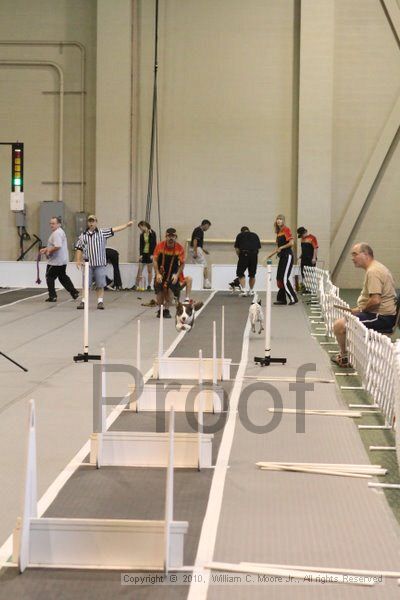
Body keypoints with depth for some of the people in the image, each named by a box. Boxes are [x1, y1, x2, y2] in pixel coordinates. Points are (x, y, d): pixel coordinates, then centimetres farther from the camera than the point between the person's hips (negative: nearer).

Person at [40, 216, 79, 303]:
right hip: (62, 261, 11)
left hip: (55, 262, -11)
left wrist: (48, 251, -17)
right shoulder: (60, 232, 17)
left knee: (50, 277, -1)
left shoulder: (57, 233, -18)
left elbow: (57, 246, -30)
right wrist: (45, 249, 15)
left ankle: (52, 296, 0)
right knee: (63, 277, 19)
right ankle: (74, 292, 20)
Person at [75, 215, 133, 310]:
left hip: (100, 263, -1)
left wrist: (126, 225, -9)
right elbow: (79, 249, 10)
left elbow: (114, 229, -1)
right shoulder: (83, 236, 8)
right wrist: (78, 260, 1)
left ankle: (100, 301, 8)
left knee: (100, 284, 1)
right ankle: (84, 301, 9)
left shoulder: (102, 232, 4)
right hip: (88, 264, 1)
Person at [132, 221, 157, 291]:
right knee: (139, 270, 1)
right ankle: (136, 285, 2)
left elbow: (154, 244, -8)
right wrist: (140, 254, -3)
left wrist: (152, 254, -13)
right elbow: (141, 245, 6)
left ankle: (149, 286, 9)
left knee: (150, 271, 3)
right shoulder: (142, 234, 6)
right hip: (143, 253, 4)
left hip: (150, 254, -4)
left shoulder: (152, 233, -6)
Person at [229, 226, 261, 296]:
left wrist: (239, 256, 19)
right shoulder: (255, 235, 22)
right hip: (254, 255, 3)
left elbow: (237, 248, 9)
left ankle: (243, 290, -9)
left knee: (240, 273, 4)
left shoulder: (240, 235, 15)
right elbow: (258, 247, 15)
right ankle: (251, 291, 22)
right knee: (252, 274, 14)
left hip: (244, 254, -3)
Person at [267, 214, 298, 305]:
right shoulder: (278, 232, 16)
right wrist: (272, 254, 20)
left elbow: (291, 243, -17)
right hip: (282, 256, 9)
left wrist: (281, 248, -12)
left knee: (284, 278, -12)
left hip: (287, 256, -9)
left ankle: (293, 298, -7)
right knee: (279, 278, 7)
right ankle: (282, 299, 12)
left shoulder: (286, 230, -8)